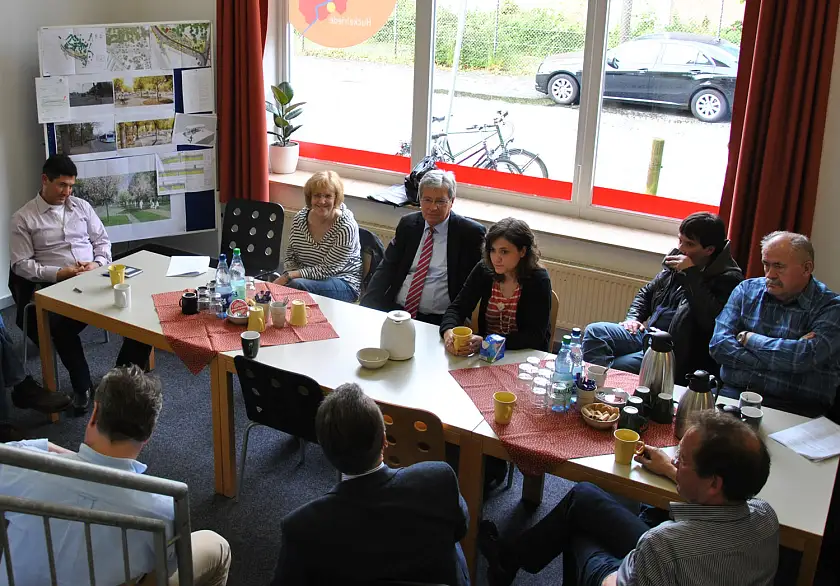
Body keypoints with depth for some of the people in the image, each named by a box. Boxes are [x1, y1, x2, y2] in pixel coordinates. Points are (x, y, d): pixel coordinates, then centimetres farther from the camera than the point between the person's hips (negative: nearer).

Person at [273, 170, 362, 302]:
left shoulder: (346, 227, -18)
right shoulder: (299, 219, 0)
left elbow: (327, 269, -18)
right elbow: (290, 257, 9)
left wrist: (289, 276, -23)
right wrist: (287, 275, -13)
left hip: (344, 284, -5)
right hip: (307, 276, 5)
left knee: (296, 285, -32)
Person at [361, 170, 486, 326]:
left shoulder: (471, 233, -1)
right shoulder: (407, 224, 12)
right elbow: (387, 268, 13)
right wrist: (367, 306, -4)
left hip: (437, 319, -4)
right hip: (394, 310, 4)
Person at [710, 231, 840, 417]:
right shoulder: (747, 290, 11)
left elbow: (805, 358, -19)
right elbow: (719, 345, -2)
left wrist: (748, 338, -5)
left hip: (796, 407, -3)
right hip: (734, 393, 3)